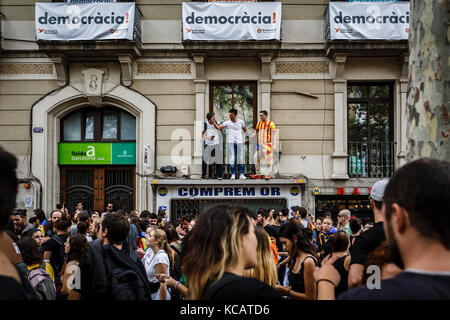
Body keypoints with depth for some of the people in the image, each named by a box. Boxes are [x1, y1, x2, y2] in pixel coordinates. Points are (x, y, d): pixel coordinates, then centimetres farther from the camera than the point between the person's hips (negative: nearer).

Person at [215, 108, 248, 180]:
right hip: (230, 142, -1)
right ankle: (233, 174, 5)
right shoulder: (227, 122, 0)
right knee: (232, 158, -2)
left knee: (240, 158, 2)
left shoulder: (241, 122, 5)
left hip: (239, 142, 1)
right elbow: (218, 127, -9)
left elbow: (245, 130, 19)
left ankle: (241, 174, 7)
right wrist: (214, 123, -25)